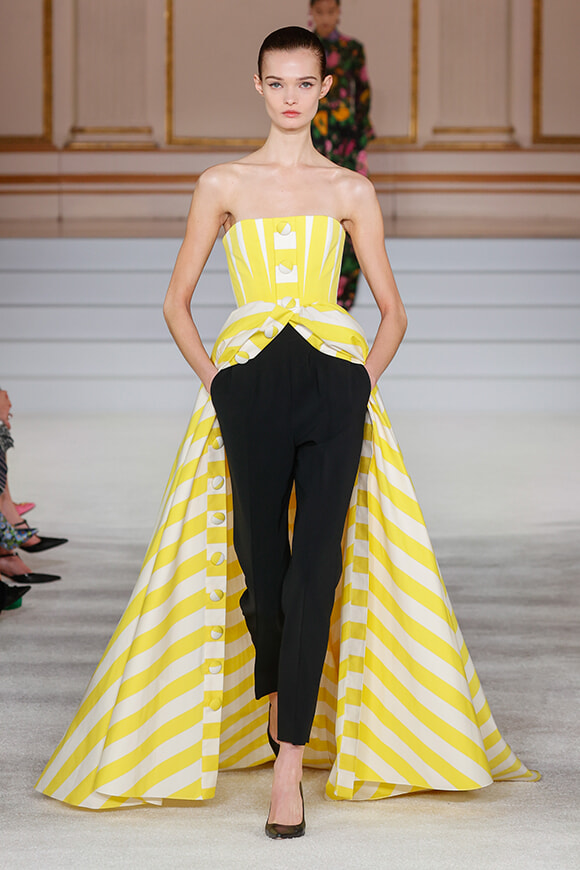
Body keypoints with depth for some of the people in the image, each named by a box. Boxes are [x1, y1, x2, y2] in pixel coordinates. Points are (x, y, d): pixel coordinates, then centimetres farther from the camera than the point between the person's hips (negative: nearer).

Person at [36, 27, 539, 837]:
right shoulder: (223, 185, 11)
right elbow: (177, 301, 14)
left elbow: (392, 309, 16)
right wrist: (212, 377, 2)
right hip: (251, 380, 0)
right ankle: (275, 700, 32)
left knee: (317, 563, -8)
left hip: (334, 380, 0)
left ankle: (290, 761, -6)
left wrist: (363, 380, 2)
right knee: (259, 556, 1)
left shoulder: (352, 191, 12)